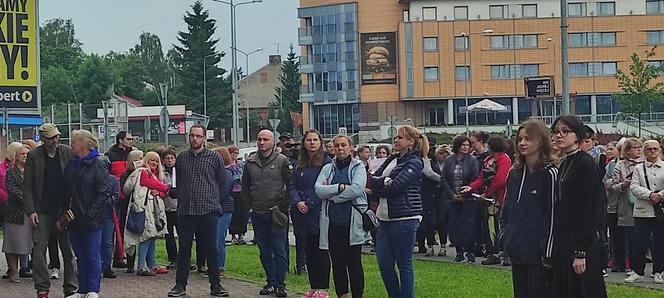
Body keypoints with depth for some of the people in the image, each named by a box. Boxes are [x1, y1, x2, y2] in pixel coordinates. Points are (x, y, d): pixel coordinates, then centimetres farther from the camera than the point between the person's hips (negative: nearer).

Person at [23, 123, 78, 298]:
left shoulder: (68, 153, 2)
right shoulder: (34, 156, 0)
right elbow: (27, 186, 0)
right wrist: (30, 211, -10)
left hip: (65, 209, 1)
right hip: (42, 210, -1)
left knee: (68, 249, 5)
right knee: (39, 249, -5)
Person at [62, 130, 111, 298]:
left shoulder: (98, 164, -7)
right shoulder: (71, 165, 12)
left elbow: (102, 193, -11)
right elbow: (65, 191, 12)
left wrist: (91, 215, -17)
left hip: (91, 220, -6)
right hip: (74, 219, 6)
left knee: (93, 256, 0)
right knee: (80, 256, 10)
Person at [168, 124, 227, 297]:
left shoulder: (214, 158, 4)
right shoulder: (181, 158, 11)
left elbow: (222, 182, 11)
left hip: (208, 211, -2)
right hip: (185, 210, 2)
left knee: (211, 249, 2)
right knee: (184, 249, 5)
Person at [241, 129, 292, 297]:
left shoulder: (282, 161, -2)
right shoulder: (250, 162, 9)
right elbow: (245, 187, 16)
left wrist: (283, 206, -8)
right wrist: (248, 207, 7)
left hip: (276, 213, -4)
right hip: (257, 214, 4)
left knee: (279, 250, -3)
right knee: (264, 251, 9)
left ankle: (280, 284, 3)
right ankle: (270, 282, 17)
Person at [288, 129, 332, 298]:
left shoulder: (326, 162, -4)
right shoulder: (299, 164, 14)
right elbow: (292, 186, 12)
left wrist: (310, 203, -14)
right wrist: (297, 202, -7)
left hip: (319, 212, -6)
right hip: (302, 214, 6)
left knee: (320, 250, -2)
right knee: (309, 250, 10)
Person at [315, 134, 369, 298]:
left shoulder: (358, 167, 4)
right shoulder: (327, 168, 13)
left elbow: (357, 188, -13)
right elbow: (319, 189, -3)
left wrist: (332, 195, -7)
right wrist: (340, 187, -14)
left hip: (352, 222, -3)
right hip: (332, 223, 3)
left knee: (354, 263, -2)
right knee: (337, 263, 8)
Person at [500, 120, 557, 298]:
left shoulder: (550, 173, -9)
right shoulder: (514, 173, 12)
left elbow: (553, 213, -12)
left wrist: (548, 249, -14)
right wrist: (504, 233, 10)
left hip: (537, 252, -7)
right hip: (517, 250, 7)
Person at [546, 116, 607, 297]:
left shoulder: (587, 165, -12)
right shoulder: (564, 165, 14)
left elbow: (592, 211, -17)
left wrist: (581, 252, -20)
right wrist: (551, 251, 13)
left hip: (581, 245, -9)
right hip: (563, 243, 9)